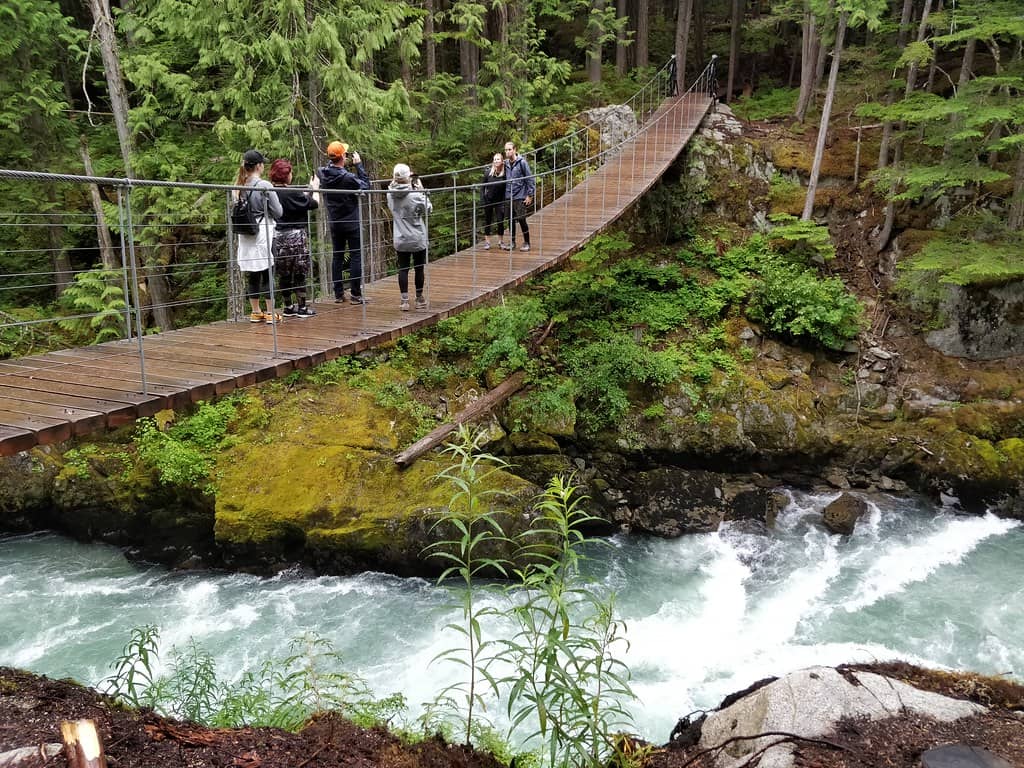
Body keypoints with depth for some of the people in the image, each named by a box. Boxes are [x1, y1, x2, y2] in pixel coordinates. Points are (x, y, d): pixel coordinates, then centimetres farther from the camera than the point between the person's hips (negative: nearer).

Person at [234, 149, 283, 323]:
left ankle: (255, 312, 17)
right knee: (267, 273, 0)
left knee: (251, 275, 10)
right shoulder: (265, 186, -11)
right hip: (263, 232, -5)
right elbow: (278, 212, -6)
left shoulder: (239, 186, 6)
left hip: (245, 236, 5)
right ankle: (270, 313, 3)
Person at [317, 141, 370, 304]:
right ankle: (356, 295, 2)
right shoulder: (348, 178, -23)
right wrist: (358, 165, -5)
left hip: (334, 224, 5)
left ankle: (338, 294, 13)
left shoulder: (323, 174, -6)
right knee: (356, 257, 2)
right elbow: (365, 185, -8)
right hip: (352, 223, -5)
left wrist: (332, 161, 7)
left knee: (337, 257, 12)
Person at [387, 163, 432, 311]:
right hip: (418, 238, -3)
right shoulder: (415, 195, -17)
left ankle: (404, 301, 4)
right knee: (419, 268, 10)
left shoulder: (390, 195, -4)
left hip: (400, 240, 3)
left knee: (403, 269, 8)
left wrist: (394, 183, 10)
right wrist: (421, 190, 0)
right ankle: (419, 299, 19)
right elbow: (428, 208, -5)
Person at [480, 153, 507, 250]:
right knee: (487, 221, 7)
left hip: (500, 201, 0)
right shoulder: (488, 172, -8)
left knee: (500, 221, 2)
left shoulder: (505, 173, -11)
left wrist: (505, 200, -9)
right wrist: (482, 199, -6)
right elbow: (483, 187, -1)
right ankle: (487, 242, 16)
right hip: (488, 200, 1)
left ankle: (500, 241, 17)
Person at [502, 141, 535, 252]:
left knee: (521, 220, -3)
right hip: (509, 197, 5)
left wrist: (530, 195, -10)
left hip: (520, 197, -5)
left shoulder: (522, 162, -8)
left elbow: (530, 179, -7)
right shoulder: (506, 163, 8)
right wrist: (505, 193, 14)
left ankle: (526, 243, 7)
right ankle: (512, 242, 20)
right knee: (511, 220, 10)